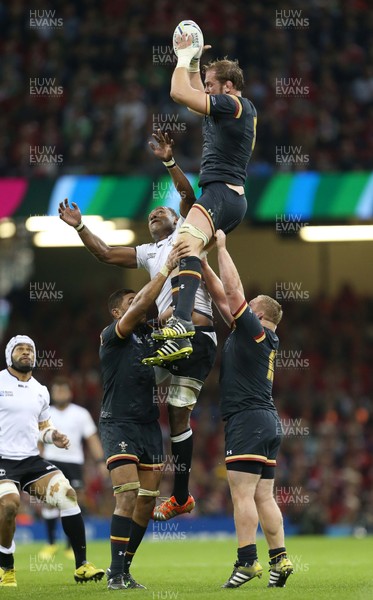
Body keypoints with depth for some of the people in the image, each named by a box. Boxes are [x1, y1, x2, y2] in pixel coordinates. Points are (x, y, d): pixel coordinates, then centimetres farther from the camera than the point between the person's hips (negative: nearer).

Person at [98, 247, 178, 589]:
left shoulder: (150, 333, 13)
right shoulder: (112, 336, -5)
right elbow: (141, 306, -18)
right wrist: (166, 270, -17)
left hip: (149, 426, 7)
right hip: (118, 424, -7)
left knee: (147, 502, 4)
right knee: (128, 497, -17)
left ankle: (123, 567, 14)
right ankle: (116, 574, -17)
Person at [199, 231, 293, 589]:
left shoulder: (254, 331, -6)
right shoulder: (260, 339, 18)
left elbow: (232, 290, -11)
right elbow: (223, 296, 22)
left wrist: (221, 246, -2)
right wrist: (201, 263, 21)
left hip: (247, 419, -9)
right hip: (267, 421, 9)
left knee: (242, 493, -11)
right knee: (263, 497, 7)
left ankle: (247, 561, -16)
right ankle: (279, 559, 3)